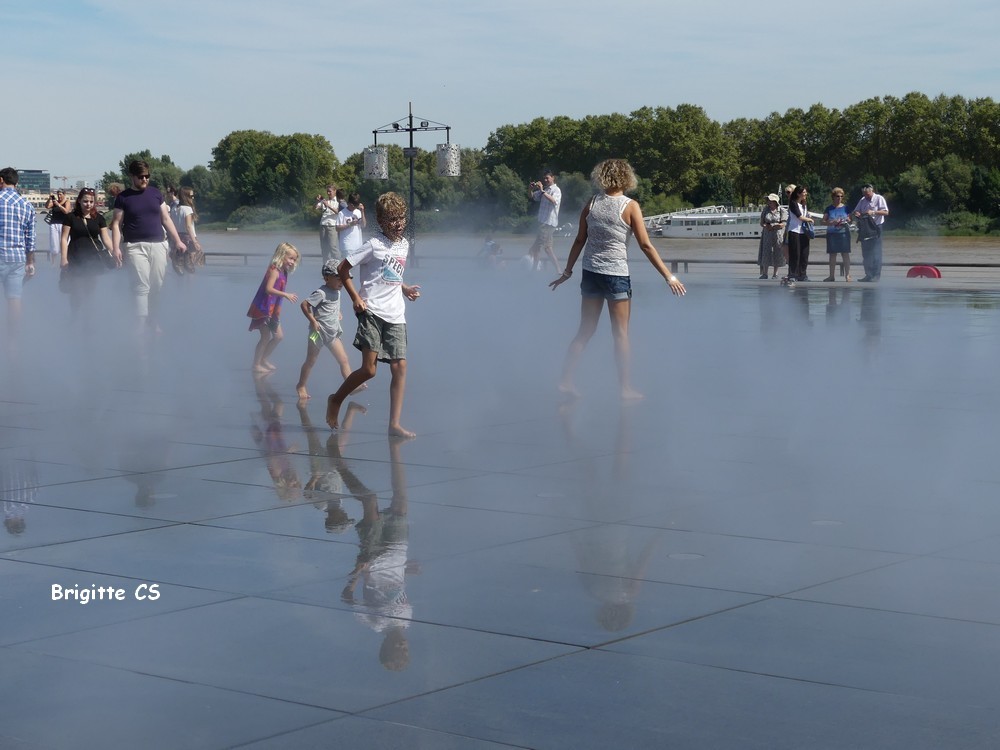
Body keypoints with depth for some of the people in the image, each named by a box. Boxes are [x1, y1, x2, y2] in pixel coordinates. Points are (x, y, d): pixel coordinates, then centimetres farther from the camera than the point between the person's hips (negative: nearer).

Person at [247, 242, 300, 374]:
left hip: (273, 309, 9)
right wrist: (286, 295, -38)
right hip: (263, 308, -9)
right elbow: (268, 289, -32)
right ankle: (256, 366, 11)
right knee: (266, 337, -1)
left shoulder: (283, 272, 8)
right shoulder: (274, 270, -20)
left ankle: (264, 360, 30)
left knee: (278, 336, 14)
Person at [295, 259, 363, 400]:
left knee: (344, 359, -2)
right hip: (318, 332, -7)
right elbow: (304, 304, -22)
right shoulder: (321, 293, -19)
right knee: (310, 361, 7)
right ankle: (301, 386, 22)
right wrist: (313, 321, -19)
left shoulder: (337, 291, 7)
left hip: (332, 334, 7)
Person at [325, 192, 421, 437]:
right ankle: (336, 400, 15)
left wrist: (405, 288, 11)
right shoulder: (373, 245, -7)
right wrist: (356, 298, -10)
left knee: (400, 367, -3)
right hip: (372, 312, -6)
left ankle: (394, 423, 0)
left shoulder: (404, 245, 14)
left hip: (396, 316, 6)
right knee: (369, 369, -10)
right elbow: (342, 269, -5)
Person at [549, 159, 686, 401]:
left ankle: (566, 379, 10)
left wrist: (567, 272, 18)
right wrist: (669, 276, -7)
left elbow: (579, 241, 7)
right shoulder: (630, 206, -8)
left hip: (590, 272, 4)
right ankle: (626, 388, 8)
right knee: (621, 334, 5)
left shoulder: (591, 204, 2)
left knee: (585, 331, 13)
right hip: (616, 274, -4)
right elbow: (646, 246, -10)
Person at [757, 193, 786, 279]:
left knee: (777, 254, 1)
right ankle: (764, 273, 5)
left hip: (778, 234, -2)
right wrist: (765, 226, -15)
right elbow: (761, 223, 6)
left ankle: (775, 274, 10)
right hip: (767, 234, 2)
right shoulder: (766, 209, 5)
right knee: (766, 253, -1)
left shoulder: (780, 210, -3)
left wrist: (772, 226, -16)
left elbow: (782, 224, -8)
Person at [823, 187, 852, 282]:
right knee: (832, 255, 5)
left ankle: (847, 275, -4)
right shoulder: (829, 209, 7)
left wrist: (846, 221, -12)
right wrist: (832, 222, -14)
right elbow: (824, 221, 3)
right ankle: (832, 276, 12)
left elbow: (850, 220, 11)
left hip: (844, 233, -1)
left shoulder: (845, 208, 7)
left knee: (845, 254, -6)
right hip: (832, 234, 1)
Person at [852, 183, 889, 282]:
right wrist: (857, 214, -5)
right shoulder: (863, 200, 15)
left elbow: (886, 212, -11)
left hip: (875, 228, -6)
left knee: (876, 252, -7)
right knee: (865, 253, 7)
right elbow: (856, 210, 19)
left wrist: (873, 212, -23)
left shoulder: (879, 199, -3)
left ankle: (876, 275, -5)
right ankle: (868, 275, 13)